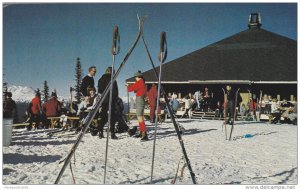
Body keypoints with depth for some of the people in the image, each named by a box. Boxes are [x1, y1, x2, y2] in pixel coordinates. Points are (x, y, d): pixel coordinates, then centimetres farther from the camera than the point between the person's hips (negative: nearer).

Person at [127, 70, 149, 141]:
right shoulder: (144, 84, 13)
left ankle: (145, 135, -22)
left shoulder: (139, 83, -14)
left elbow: (130, 89, -11)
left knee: (140, 118, -15)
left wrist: (128, 86, 11)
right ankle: (141, 133, 28)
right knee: (140, 118, 18)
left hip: (139, 100, -10)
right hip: (142, 100, 10)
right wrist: (131, 87, 18)